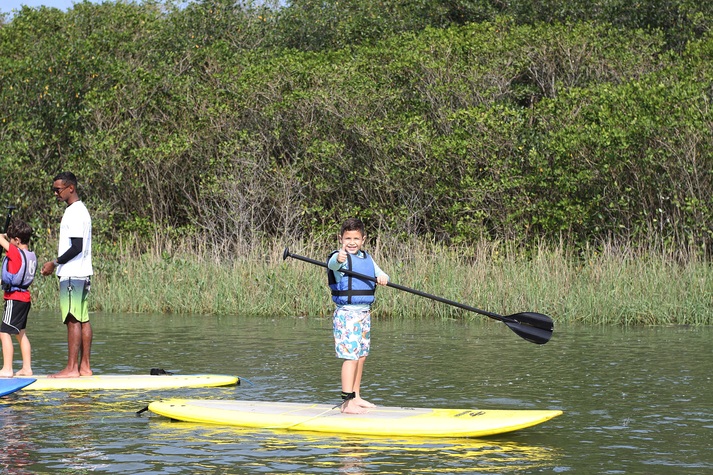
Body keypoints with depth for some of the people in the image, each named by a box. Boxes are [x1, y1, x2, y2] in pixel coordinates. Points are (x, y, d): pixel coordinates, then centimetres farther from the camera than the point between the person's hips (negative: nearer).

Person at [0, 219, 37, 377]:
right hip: (25, 297, 9)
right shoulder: (31, 255, 6)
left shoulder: (15, 252, -17)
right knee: (20, 333, 17)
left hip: (14, 299, -9)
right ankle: (27, 368, 19)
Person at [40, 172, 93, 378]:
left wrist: (55, 263, -12)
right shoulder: (80, 210, 18)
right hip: (82, 273, 10)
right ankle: (84, 367, 8)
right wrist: (58, 262, 18)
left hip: (72, 274, -10)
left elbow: (76, 248, -19)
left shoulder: (74, 213, -13)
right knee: (83, 319, 8)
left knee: (73, 320, -10)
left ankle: (72, 368, -12)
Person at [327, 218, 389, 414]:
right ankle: (347, 402, -15)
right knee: (351, 356, -13)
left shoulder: (367, 258, 13)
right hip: (347, 314, -8)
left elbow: (380, 273, 14)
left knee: (361, 356, 13)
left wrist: (383, 277, -11)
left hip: (364, 313, 8)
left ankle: (355, 397, 24)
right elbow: (333, 264, -33)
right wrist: (339, 258, -58)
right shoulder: (340, 259, -10)